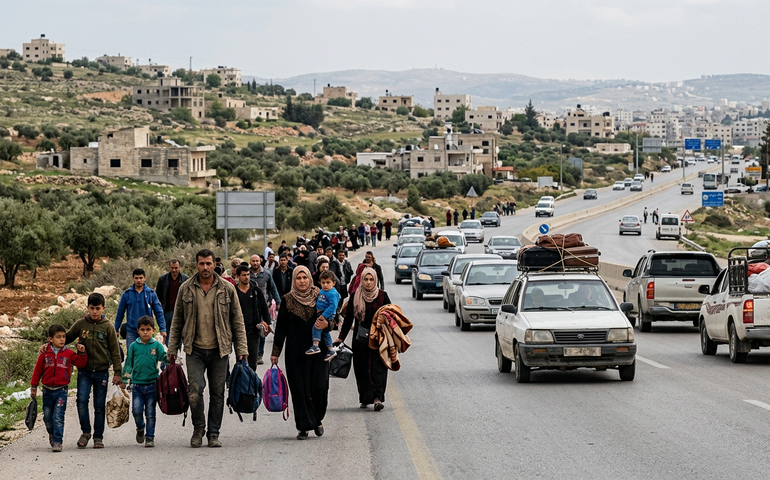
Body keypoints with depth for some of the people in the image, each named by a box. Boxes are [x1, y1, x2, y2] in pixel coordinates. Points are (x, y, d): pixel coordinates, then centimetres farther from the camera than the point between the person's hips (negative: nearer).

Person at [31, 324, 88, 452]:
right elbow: (37, 370, 7)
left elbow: (80, 364, 8)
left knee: (58, 417, -11)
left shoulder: (69, 354, 0)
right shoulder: (45, 354, 0)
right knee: (47, 417, 11)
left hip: (61, 390, -2)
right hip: (47, 390, 2)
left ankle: (57, 442, -9)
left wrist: (82, 353, -7)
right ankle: (52, 434, 39)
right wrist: (33, 387, 10)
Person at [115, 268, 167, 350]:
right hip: (131, 331, 0)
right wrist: (116, 329, 9)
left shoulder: (151, 293, 2)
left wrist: (163, 329, -3)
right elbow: (120, 313, 8)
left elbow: (158, 312, 4)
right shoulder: (127, 294, 1)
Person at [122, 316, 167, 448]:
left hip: (152, 384, -1)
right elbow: (128, 364, 12)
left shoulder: (157, 345, 3)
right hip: (137, 385, 1)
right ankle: (140, 428, 20)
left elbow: (164, 358, -5)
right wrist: (124, 381, 10)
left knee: (150, 412, 2)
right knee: (137, 410, -9)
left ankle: (150, 437, 12)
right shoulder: (134, 346, 7)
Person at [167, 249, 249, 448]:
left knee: (217, 393, 5)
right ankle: (198, 428, 7)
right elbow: (177, 321, 10)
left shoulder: (227, 289, 2)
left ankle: (213, 434, 16)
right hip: (195, 350, 0)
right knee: (195, 389, -13)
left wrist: (242, 349, 1)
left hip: (219, 350, 0)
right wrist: (172, 349, 7)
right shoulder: (186, 289, 4)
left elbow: (237, 321, 6)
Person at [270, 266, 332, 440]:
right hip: (296, 352, 0)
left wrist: (326, 324, -16)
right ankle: (304, 426, 6)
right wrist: (276, 352, 4)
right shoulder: (287, 300, 4)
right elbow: (281, 327, 6)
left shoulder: (320, 297, 4)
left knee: (320, 386, -5)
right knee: (300, 388, -1)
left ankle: (318, 419, 19)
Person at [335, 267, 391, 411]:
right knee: (362, 368, 3)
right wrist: (341, 337, 3)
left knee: (378, 367, -10)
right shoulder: (355, 297, 3)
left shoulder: (382, 296, 1)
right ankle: (365, 399, 11)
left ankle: (378, 397, -16)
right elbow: (348, 319, 7)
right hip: (360, 338, 2)